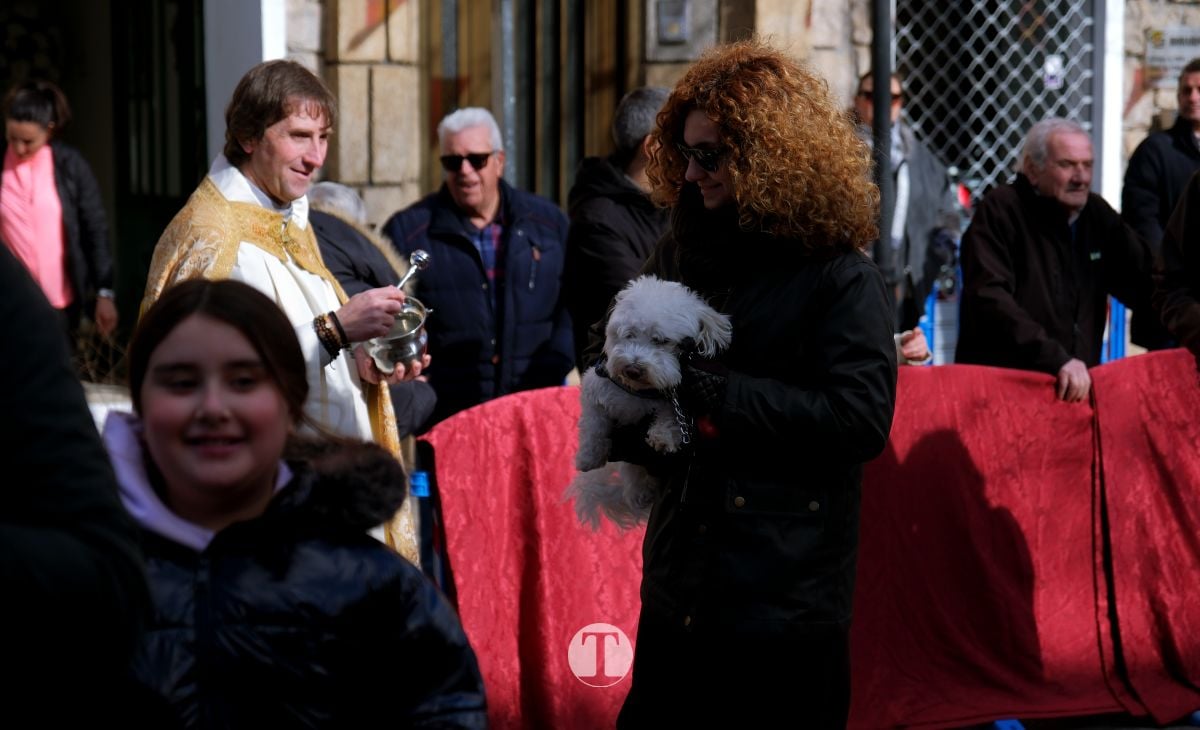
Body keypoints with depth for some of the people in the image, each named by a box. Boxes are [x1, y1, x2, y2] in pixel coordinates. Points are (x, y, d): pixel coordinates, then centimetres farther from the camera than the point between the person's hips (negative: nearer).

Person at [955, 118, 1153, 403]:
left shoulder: (1095, 212, 15)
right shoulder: (1000, 210, -5)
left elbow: (1145, 288, 17)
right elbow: (990, 300, -17)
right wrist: (1055, 358, -23)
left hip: (1077, 386, 6)